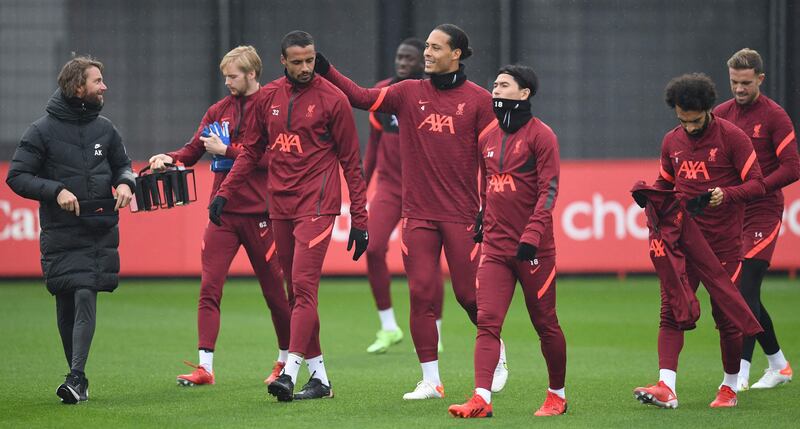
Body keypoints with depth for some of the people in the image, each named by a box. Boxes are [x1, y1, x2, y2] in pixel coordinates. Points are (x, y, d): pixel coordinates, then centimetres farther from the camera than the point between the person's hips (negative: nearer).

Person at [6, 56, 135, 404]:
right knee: (68, 303, 1)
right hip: (62, 232, -2)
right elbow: (16, 176, -5)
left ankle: (77, 376, -14)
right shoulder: (43, 130, -4)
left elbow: (122, 165, 22)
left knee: (85, 299, -11)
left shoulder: (104, 128, 9)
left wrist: (125, 183, -1)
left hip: (101, 231, 2)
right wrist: (56, 190, -18)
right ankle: (77, 377, 13)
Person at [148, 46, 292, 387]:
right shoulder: (219, 110, 13)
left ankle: (286, 358, 25)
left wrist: (227, 150, -14)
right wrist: (170, 159, -8)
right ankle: (205, 365, -9)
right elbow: (193, 150, 12)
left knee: (273, 288, 7)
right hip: (223, 212, 5)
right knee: (209, 287, -6)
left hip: (258, 213, -5)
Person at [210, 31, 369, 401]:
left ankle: (290, 372, -21)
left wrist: (359, 218, -4)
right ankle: (319, 376, 13)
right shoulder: (268, 99, 10)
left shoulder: (332, 99, -3)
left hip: (316, 205, -6)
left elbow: (351, 161, -2)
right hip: (280, 205, 6)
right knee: (297, 290, 8)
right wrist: (224, 193, 7)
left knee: (303, 287, -14)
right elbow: (251, 152, 18)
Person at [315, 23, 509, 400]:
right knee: (421, 295, -2)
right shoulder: (409, 93, 7)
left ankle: (497, 354, 28)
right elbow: (362, 98, -1)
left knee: (469, 294, 1)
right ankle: (431, 380, 5)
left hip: (461, 214, -3)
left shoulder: (478, 99, -1)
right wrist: (326, 70, -13)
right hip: (417, 214, 3)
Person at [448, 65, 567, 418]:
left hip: (534, 248, -5)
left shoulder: (540, 135, -6)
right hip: (495, 247, 5)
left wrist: (532, 236, -21)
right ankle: (481, 399, -17)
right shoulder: (487, 138, 12)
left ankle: (557, 396, 22)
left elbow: (549, 190, -12)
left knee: (545, 323, 6)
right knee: (487, 321, -9)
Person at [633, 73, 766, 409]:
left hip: (723, 242, -4)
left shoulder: (732, 137, -7)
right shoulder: (672, 141, 8)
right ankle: (666, 388, -16)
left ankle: (730, 387, 20)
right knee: (671, 312, -9)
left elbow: (757, 184, -8)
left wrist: (726, 194, -27)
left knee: (725, 317, 3)